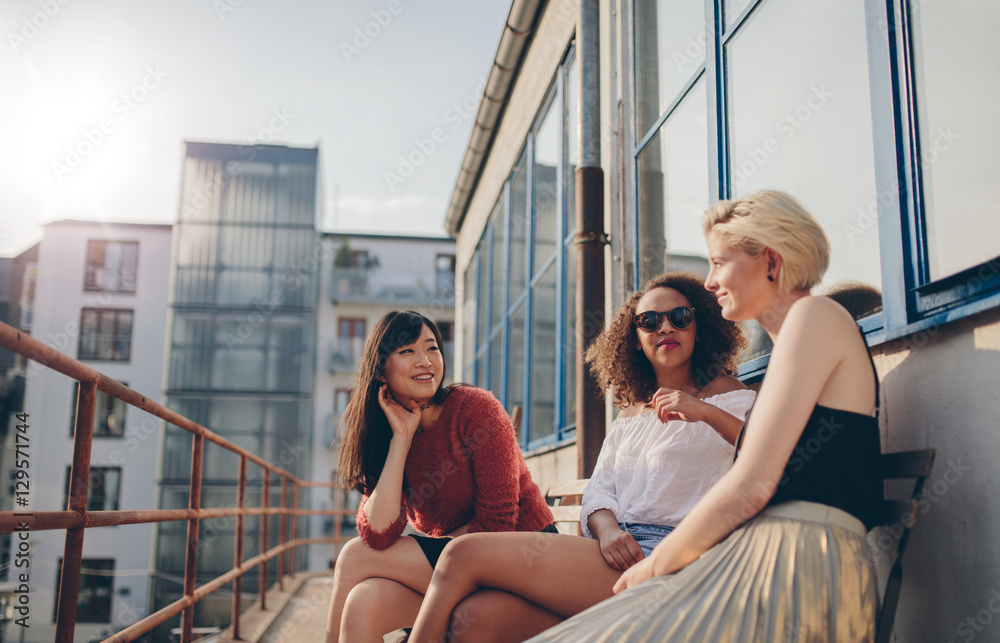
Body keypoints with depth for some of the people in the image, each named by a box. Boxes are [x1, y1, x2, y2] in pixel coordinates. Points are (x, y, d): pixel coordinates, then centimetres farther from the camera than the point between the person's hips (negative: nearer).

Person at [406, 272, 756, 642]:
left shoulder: (722, 393, 7)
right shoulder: (631, 411, 24)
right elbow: (599, 489, 13)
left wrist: (708, 413, -25)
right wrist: (607, 528, -9)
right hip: (619, 553, 5)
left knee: (465, 553, -16)